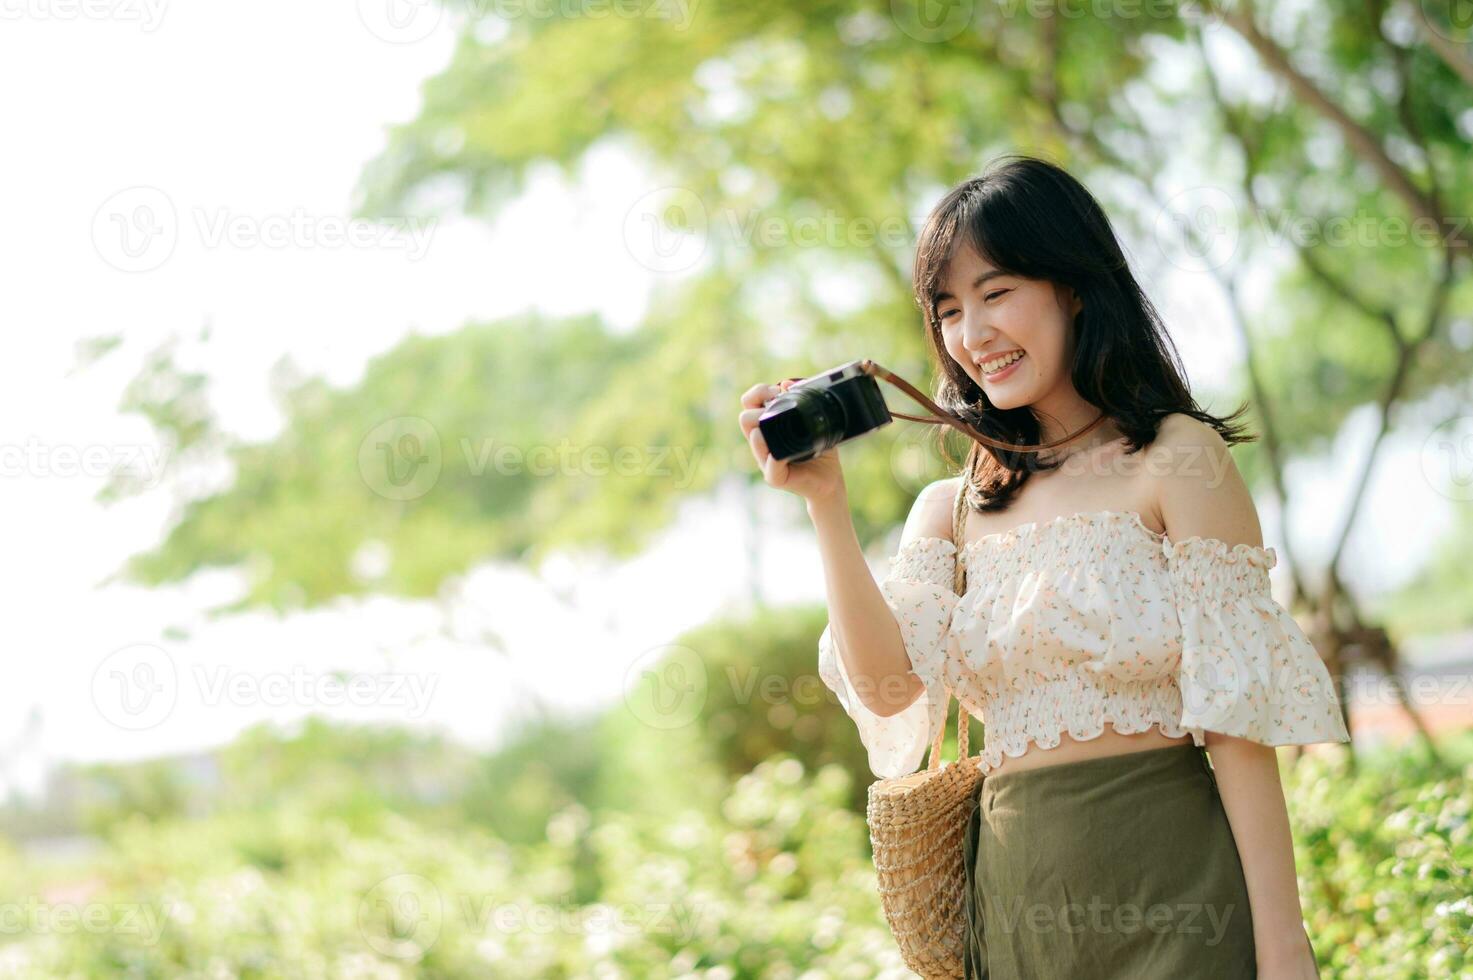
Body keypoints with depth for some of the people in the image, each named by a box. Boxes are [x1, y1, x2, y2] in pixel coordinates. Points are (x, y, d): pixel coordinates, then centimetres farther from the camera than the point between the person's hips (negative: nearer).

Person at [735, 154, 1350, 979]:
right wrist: (826, 502, -9)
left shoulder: (1175, 460, -4)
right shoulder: (953, 509, 11)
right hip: (1015, 903, 5)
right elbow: (888, 688, -3)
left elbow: (1239, 721, -10)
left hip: (1166, 882, -5)